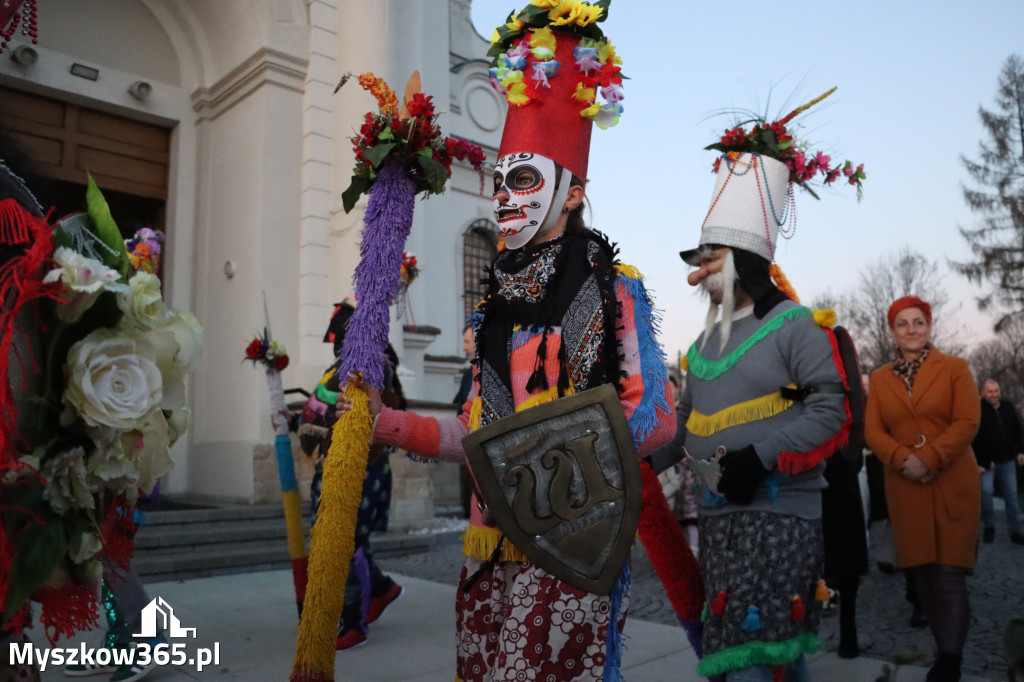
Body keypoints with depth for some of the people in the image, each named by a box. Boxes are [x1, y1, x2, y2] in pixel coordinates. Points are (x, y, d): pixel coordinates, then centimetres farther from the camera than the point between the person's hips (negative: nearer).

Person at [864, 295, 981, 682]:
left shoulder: (955, 368, 3)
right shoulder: (880, 378, 10)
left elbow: (967, 422, -7)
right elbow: (872, 431, 3)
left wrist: (928, 458, -18)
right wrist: (903, 459, -14)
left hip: (952, 484, -3)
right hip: (905, 487, 3)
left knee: (949, 574, -5)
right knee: (922, 573, 8)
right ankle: (946, 650, 22)